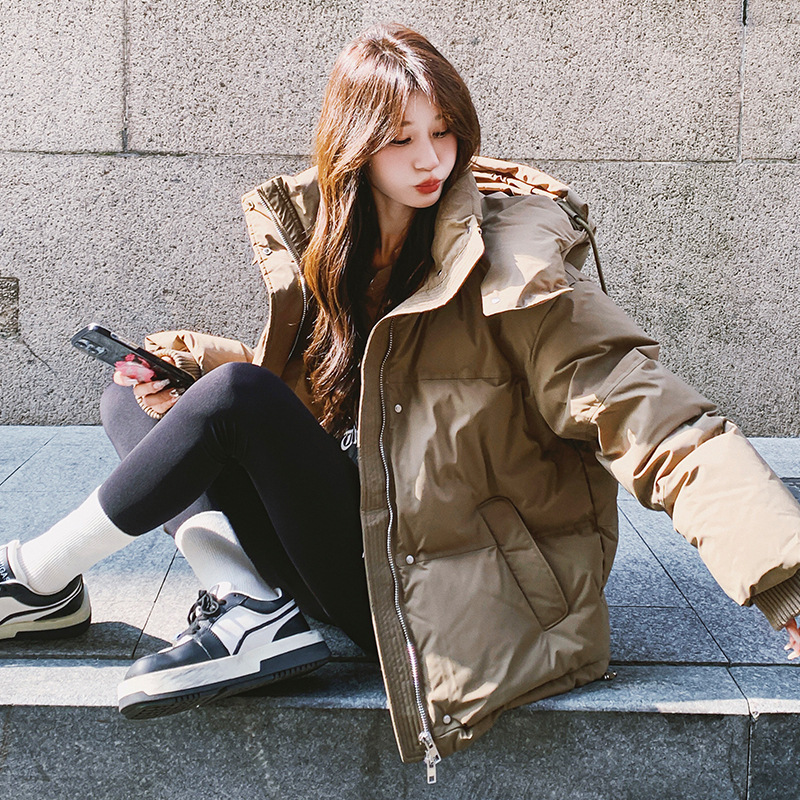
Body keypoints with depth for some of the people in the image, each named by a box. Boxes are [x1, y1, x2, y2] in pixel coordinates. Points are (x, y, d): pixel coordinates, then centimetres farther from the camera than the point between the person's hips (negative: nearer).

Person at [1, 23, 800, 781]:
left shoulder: (504, 266, -16)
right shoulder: (317, 240, 4)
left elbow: (646, 419, -24)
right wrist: (195, 359, -3)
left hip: (444, 588, -7)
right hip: (359, 539, 8)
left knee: (238, 398, -23)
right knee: (132, 402, 3)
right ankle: (248, 606, -19)